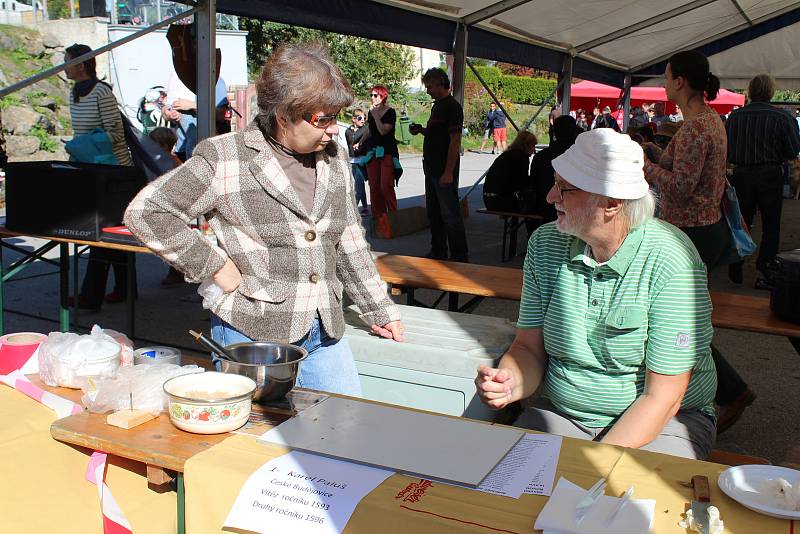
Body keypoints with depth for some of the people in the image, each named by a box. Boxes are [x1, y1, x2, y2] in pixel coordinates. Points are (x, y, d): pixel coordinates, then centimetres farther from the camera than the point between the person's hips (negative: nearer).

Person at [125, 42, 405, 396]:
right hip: (251, 334, -5)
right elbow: (145, 212, -8)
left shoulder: (334, 160, 8)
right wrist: (214, 266, -11)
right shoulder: (224, 158, -9)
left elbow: (349, 243, 16)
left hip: (325, 333, 5)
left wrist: (380, 312, 18)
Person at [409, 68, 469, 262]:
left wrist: (448, 172, -22)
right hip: (432, 170, 10)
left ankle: (460, 257, 1)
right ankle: (438, 252, 27)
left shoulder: (452, 106, -13)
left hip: (445, 172, -10)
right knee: (433, 212, 16)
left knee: (450, 214, -6)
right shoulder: (437, 106, 16)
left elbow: (455, 140, -18)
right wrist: (422, 130, 6)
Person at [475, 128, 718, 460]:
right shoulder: (545, 244, -2)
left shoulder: (670, 261, -19)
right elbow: (529, 348, 3)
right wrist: (509, 385, -20)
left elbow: (662, 398, -18)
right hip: (561, 414, 4)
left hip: (663, 422, -3)